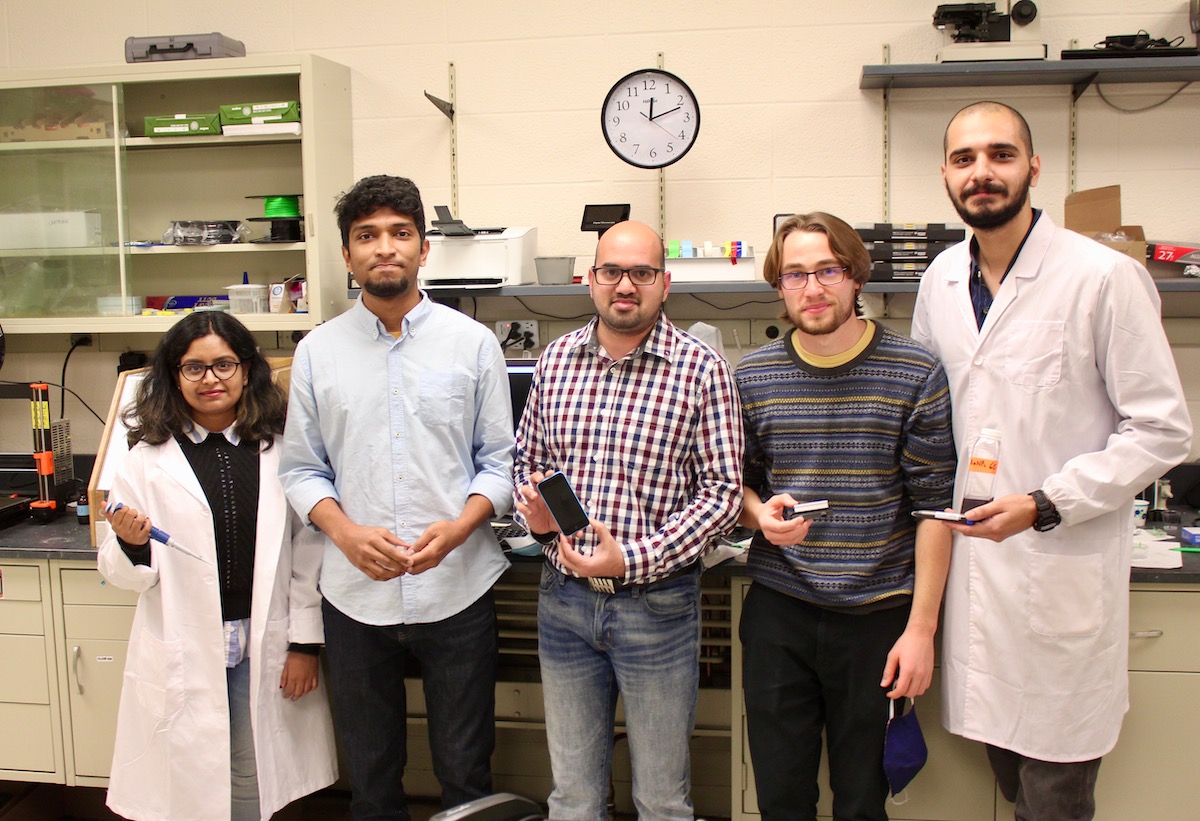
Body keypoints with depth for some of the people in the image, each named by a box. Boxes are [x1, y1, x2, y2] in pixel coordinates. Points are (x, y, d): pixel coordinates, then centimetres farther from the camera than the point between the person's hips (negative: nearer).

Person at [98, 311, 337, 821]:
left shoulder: (280, 452, 1)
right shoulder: (148, 458, 0)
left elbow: (306, 552, 2)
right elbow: (126, 576, 4)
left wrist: (306, 642, 0)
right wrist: (131, 544, -17)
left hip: (264, 646, 0)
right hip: (183, 651, 0)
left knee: (252, 779, 8)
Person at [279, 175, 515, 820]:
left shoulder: (473, 342, 0)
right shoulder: (317, 351, 3)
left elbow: (499, 460, 0)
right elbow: (301, 469, 5)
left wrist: (457, 529, -17)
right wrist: (345, 531, -13)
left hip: (457, 590, -1)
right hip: (356, 594, 2)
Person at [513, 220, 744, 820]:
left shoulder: (701, 369, -8)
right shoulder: (557, 359, 5)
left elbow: (722, 491, -11)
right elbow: (527, 460, 14)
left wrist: (634, 559, -20)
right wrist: (534, 509, -9)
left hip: (656, 601, -3)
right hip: (564, 596, 4)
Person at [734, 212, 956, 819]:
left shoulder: (915, 374, -4)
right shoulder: (752, 376, 3)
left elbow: (934, 507, -4)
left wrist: (921, 628, -8)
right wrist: (759, 514, -10)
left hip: (877, 615, -2)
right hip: (778, 614, 2)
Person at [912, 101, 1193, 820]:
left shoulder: (1103, 277, -10)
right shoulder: (941, 279, 7)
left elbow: (1163, 429, -9)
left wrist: (1045, 505, -16)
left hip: (1062, 570, -5)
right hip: (971, 564, 5)